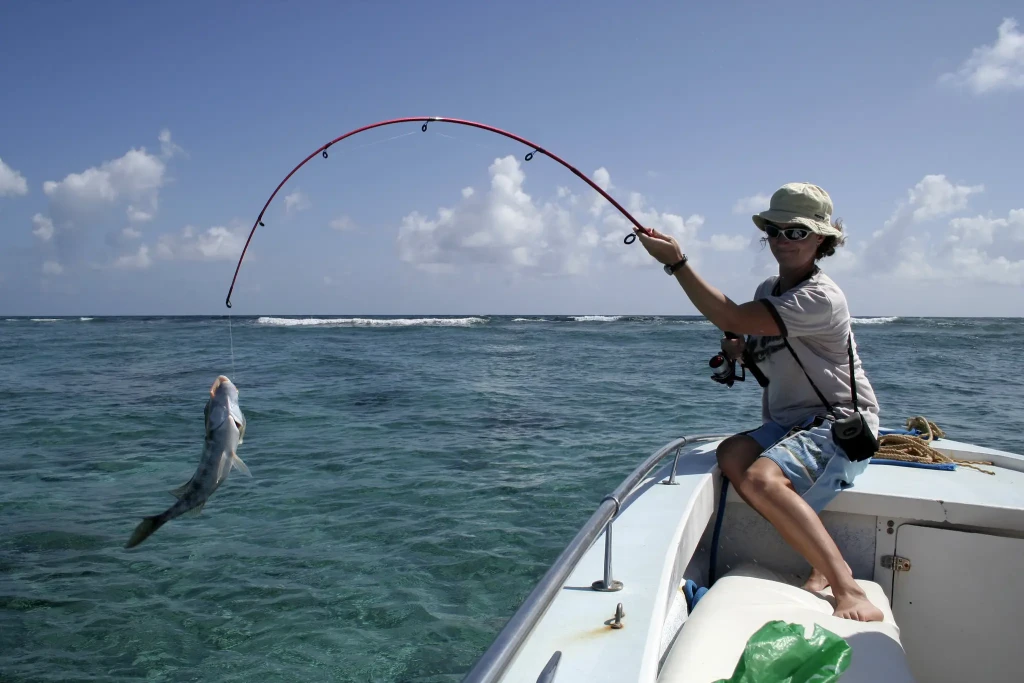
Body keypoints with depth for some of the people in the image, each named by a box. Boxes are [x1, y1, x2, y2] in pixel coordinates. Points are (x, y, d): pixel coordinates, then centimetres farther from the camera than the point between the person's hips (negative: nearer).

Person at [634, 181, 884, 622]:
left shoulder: (821, 298, -17)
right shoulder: (768, 290, 13)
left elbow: (733, 319, -25)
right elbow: (761, 354, 25)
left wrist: (677, 263, -24)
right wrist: (739, 353, 0)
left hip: (840, 425, -8)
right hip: (788, 422, 8)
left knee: (760, 478, -33)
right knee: (732, 455, -23)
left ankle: (849, 593, -27)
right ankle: (823, 565, -14)